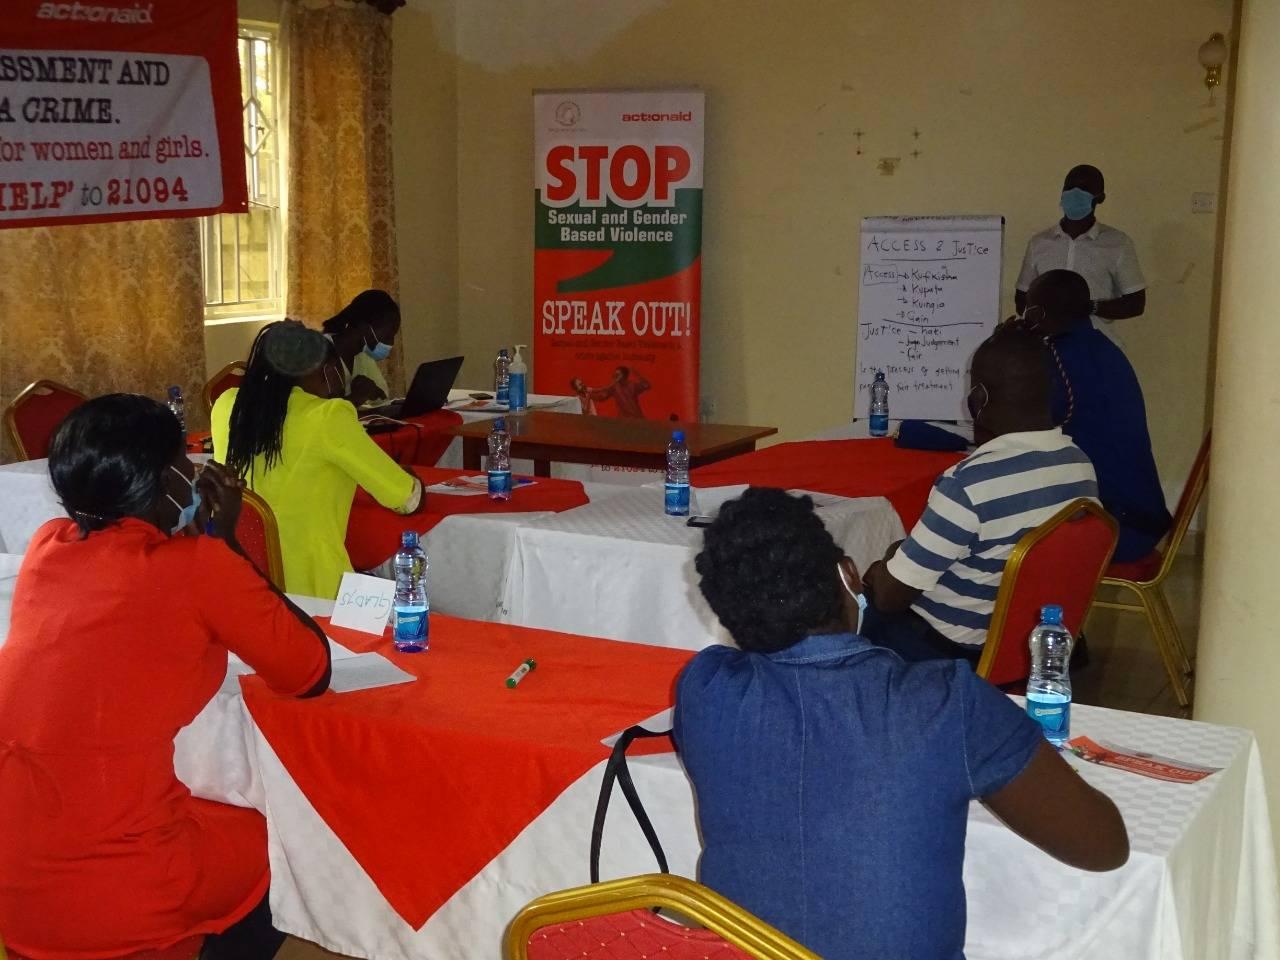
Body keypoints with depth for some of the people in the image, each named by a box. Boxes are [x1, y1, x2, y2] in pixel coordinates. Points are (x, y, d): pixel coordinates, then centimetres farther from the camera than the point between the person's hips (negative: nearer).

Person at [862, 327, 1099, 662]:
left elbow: (890, 596, -22)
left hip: (954, 652, -7)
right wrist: (912, 552, 13)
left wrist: (882, 570, 1)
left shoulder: (969, 483, -29)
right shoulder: (1081, 464, -4)